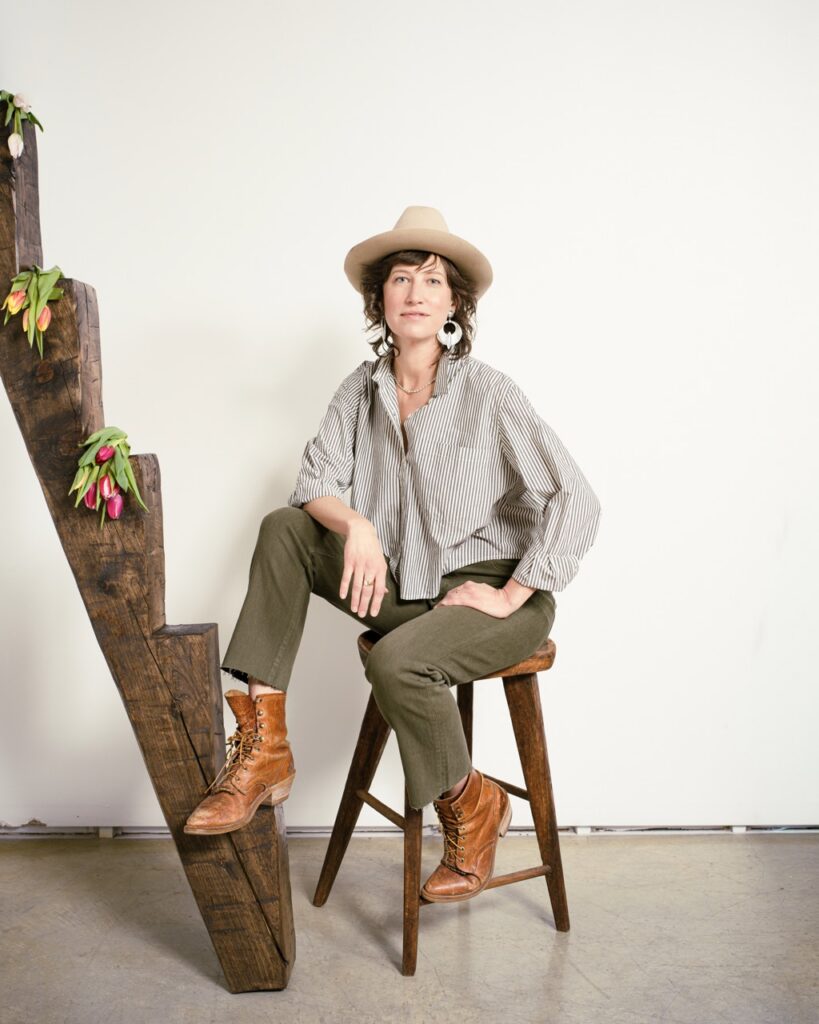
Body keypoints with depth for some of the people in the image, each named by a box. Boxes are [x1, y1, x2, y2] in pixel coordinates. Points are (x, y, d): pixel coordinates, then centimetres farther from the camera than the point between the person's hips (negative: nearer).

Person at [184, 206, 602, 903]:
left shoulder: (488, 392, -14)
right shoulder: (363, 388, 2)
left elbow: (577, 504, -17)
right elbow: (314, 483, -4)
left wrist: (512, 595, -19)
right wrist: (355, 523, -25)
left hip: (489, 592, -5)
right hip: (402, 585, 6)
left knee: (395, 661, -33)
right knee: (284, 529, -9)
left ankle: (473, 807, 0)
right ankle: (263, 748, -9)